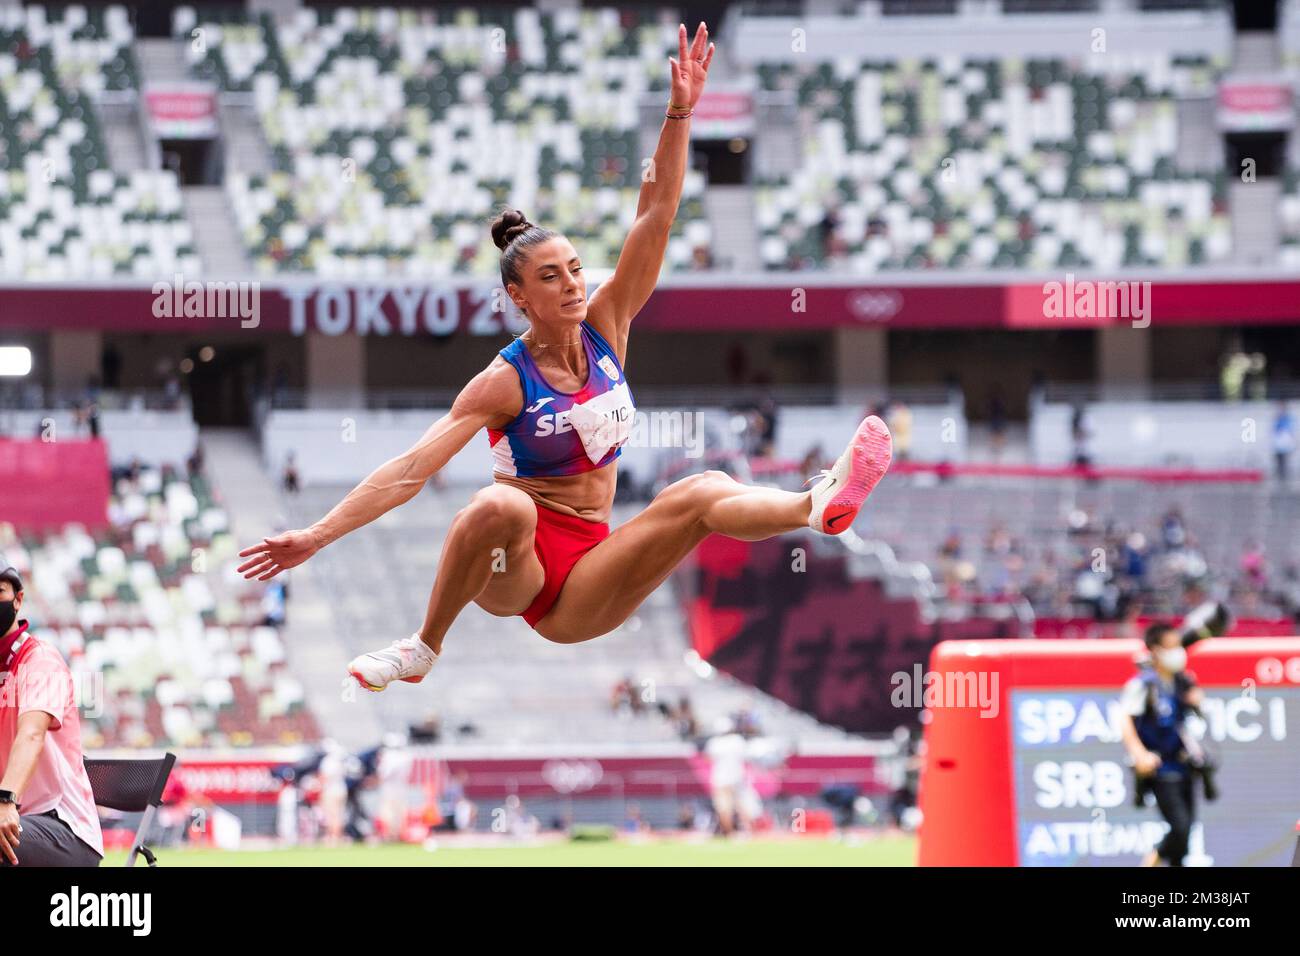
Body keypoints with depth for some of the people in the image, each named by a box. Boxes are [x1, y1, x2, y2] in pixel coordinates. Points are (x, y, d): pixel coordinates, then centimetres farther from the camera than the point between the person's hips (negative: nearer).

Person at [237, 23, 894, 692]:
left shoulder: (604, 328, 5)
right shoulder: (504, 383, -9)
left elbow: (655, 217, -1)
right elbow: (409, 471, -14)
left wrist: (680, 114, -10)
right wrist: (317, 536, -23)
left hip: (577, 598, 4)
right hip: (512, 575, -4)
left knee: (705, 492, -20)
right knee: (502, 504, -40)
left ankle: (817, 508, -49)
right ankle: (424, 649, -26)